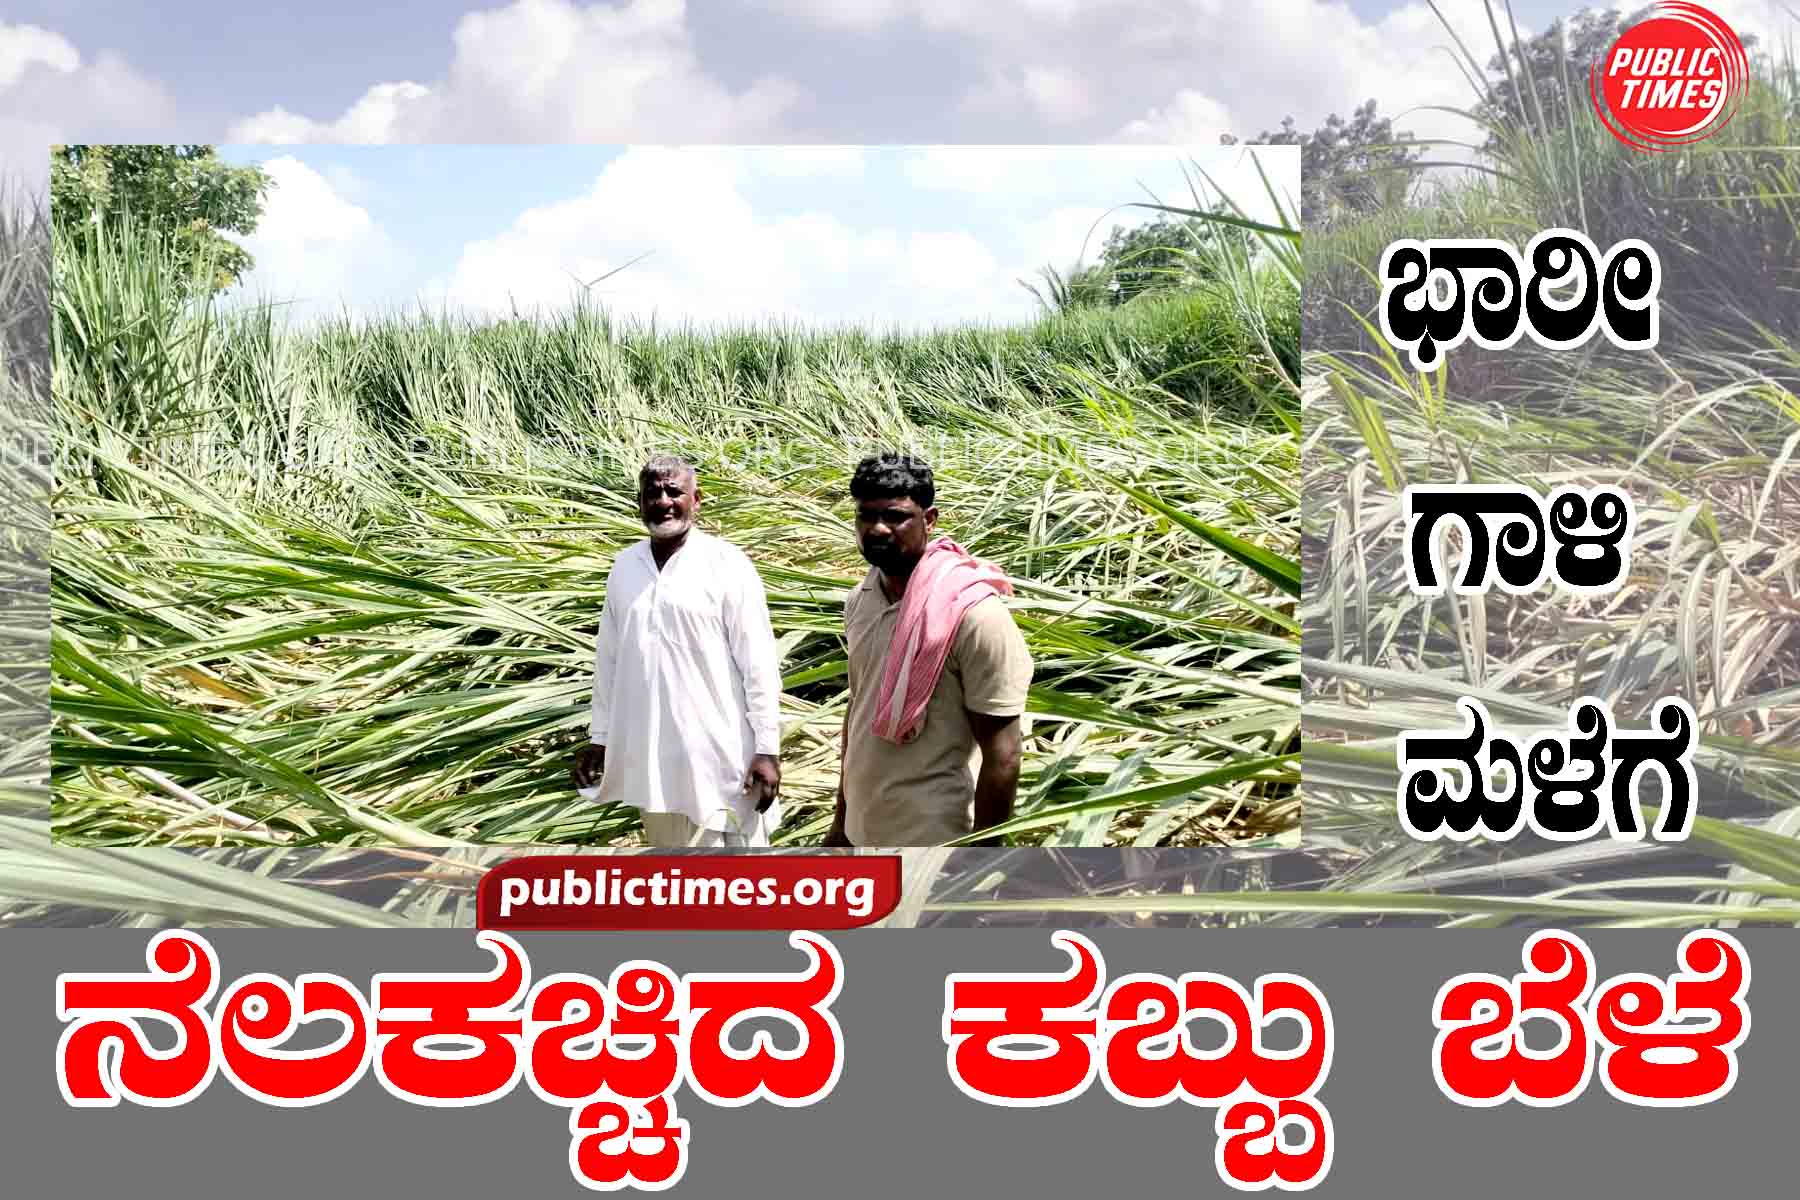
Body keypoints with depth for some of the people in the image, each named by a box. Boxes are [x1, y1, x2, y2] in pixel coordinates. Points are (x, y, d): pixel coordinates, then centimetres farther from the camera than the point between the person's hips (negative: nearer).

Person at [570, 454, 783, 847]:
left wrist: (767, 748, -12)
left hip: (720, 752, -5)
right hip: (650, 752, 5)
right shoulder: (624, 566, 6)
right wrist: (599, 736, 13)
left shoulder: (727, 565, -9)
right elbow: (609, 659, 13)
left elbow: (759, 664, -10)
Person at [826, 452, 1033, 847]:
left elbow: (1001, 755, -17)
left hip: (936, 842, -7)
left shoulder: (974, 613, -19)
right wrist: (841, 819, 17)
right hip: (865, 833, 7)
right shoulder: (860, 599, 3)